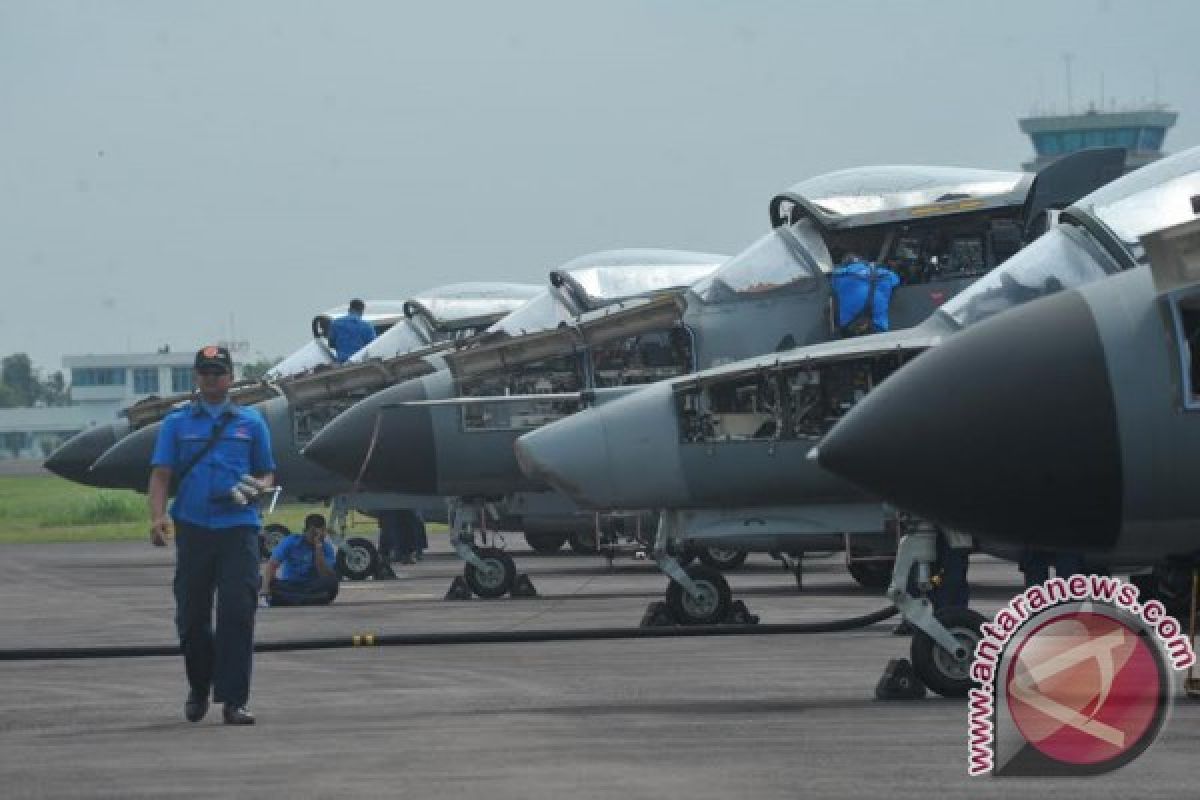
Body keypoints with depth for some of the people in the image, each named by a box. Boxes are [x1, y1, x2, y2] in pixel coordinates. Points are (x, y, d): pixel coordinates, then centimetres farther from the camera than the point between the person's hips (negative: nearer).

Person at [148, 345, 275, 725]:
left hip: (239, 526, -1)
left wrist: (257, 488, -7)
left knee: (238, 612, -10)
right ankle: (198, 690, 26)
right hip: (193, 527, 1)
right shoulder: (177, 423, 10)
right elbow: (160, 476, 5)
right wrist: (158, 517, -12)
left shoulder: (251, 422, 12)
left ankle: (233, 700, -9)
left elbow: (267, 474, 17)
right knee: (192, 615, 5)